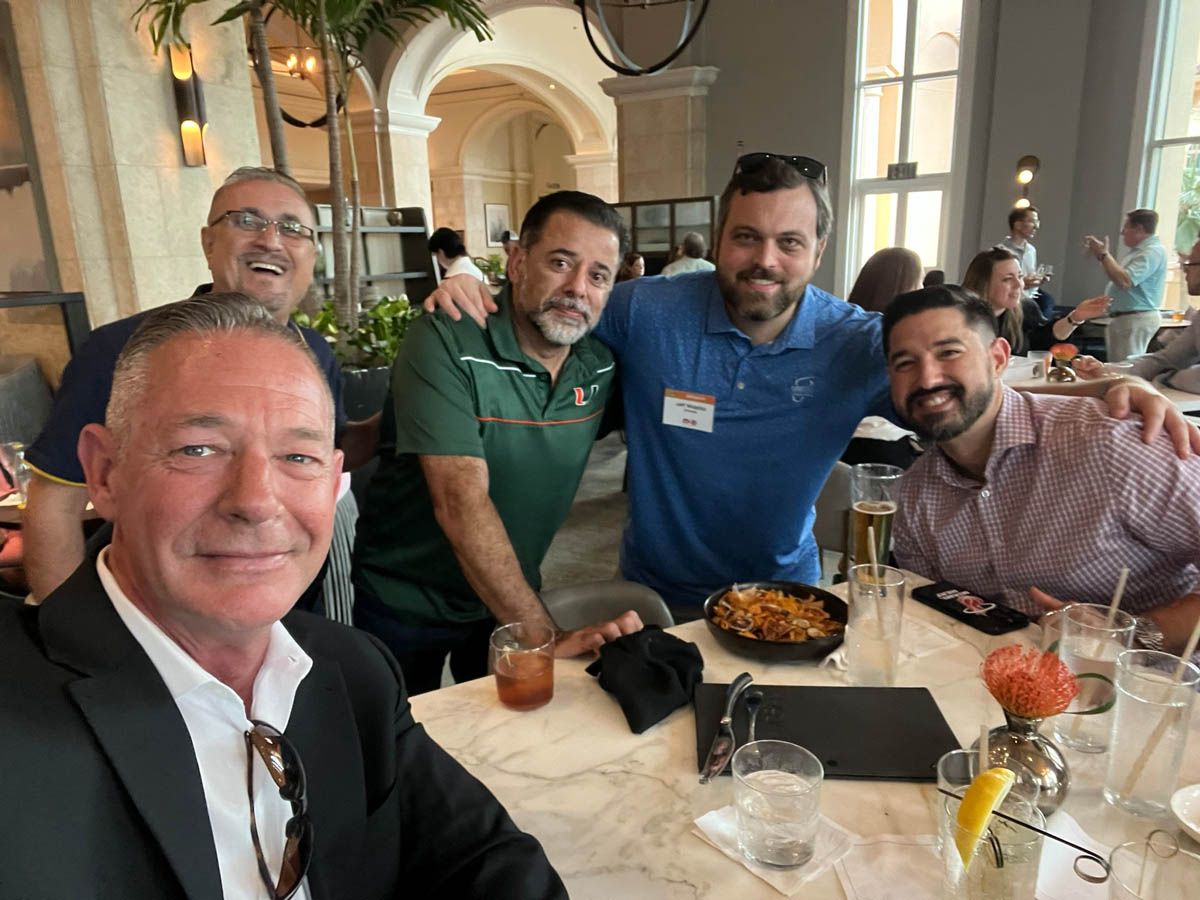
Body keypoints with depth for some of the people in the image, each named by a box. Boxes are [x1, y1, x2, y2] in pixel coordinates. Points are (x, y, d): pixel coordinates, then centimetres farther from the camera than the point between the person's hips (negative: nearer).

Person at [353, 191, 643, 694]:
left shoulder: (603, 362, -8)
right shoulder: (444, 344, -25)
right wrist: (546, 637, -34)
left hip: (510, 601, 4)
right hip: (405, 606, -3)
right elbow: (461, 502, -31)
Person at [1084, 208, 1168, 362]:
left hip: (1137, 319, -11)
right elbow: (1119, 275, 24)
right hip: (1125, 318, 11)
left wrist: (1104, 254, -16)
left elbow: (1124, 281, -27)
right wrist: (1100, 254, 16)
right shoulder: (1140, 250, 16)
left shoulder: (1153, 251, -17)